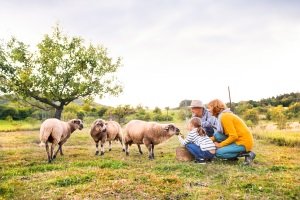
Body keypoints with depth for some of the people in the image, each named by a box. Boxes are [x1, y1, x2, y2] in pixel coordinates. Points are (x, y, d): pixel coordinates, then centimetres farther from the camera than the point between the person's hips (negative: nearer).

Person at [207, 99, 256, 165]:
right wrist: (211, 139, 3)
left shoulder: (225, 117, -18)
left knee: (218, 152, -16)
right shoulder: (224, 115, 11)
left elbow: (233, 136, -22)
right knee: (217, 135, -1)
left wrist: (220, 144, -13)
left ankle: (247, 154, -5)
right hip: (239, 139, 9)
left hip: (244, 143, -9)